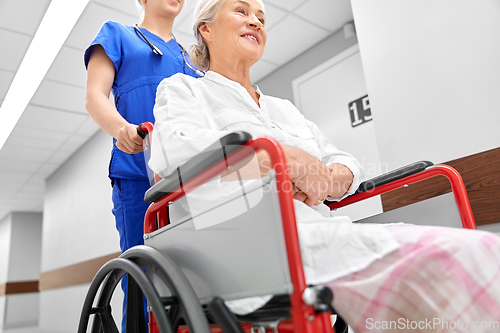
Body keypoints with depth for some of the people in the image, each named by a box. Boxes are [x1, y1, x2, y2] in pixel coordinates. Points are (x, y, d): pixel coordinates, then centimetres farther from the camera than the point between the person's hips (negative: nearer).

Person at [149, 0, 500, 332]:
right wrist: (292, 160, -12)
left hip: (323, 230, 7)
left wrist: (330, 180, -1)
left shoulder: (284, 108, 31)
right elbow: (175, 148, -10)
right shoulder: (182, 88, 15)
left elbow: (346, 164, 26)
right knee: (448, 259, -27)